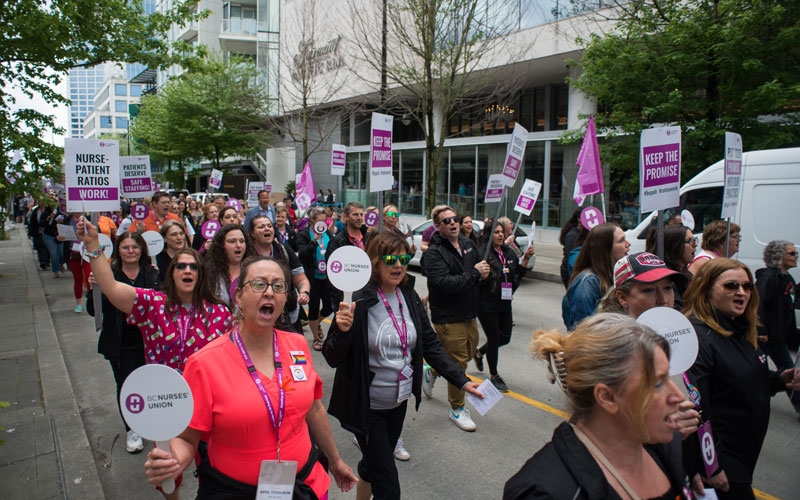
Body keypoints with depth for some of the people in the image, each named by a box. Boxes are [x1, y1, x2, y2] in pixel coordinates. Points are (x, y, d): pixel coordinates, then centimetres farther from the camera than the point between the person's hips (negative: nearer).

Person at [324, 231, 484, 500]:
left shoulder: (410, 298, -2)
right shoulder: (358, 301, -20)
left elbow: (430, 345, 2)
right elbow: (333, 358, -18)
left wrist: (462, 381, -3)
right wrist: (342, 331, -37)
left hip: (399, 401, 6)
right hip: (368, 405, -6)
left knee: (374, 465, 26)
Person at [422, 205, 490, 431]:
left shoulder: (468, 244, 6)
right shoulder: (434, 252, -17)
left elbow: (483, 265, 19)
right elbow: (445, 283, -29)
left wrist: (485, 272, -6)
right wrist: (474, 273, -22)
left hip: (468, 314, 8)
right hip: (448, 317, -8)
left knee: (468, 352, 22)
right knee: (458, 362, 2)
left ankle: (432, 372, 46)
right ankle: (457, 409, 23)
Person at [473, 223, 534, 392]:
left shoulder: (509, 253, 5)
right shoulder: (482, 254, -17)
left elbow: (517, 275, 11)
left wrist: (525, 259, 0)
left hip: (505, 303, 7)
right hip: (487, 306, -7)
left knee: (505, 338, 16)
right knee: (494, 339, 6)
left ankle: (480, 352, 45)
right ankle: (494, 376, 28)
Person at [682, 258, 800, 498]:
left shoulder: (742, 330, 6)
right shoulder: (698, 335, -25)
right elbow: (695, 407, -28)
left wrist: (780, 379, 2)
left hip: (746, 450, 9)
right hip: (718, 455, -9)